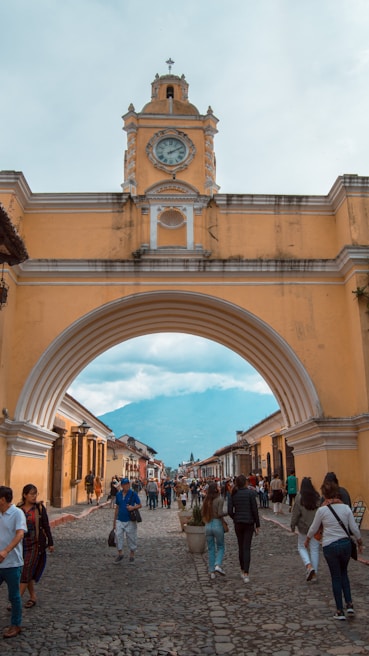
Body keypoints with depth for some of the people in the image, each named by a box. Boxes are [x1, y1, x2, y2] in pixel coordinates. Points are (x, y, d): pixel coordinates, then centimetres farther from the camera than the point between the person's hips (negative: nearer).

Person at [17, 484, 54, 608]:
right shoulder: (18, 509, -1)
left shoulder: (40, 507, -6)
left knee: (27, 572, -5)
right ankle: (33, 597, 27)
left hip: (36, 544, -3)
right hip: (22, 544, 3)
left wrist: (50, 543, -1)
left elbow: (46, 526, -1)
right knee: (28, 573, 12)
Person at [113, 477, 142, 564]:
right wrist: (114, 521, 14)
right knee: (118, 536, -2)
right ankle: (120, 553, 15)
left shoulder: (133, 494, -7)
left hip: (130, 521, -3)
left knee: (131, 537, 5)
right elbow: (117, 508, 12)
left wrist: (133, 507, -23)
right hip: (120, 520, 3)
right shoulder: (118, 494, 4)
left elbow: (139, 505, -1)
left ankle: (132, 554, 23)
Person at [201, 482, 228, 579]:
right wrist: (227, 512, 0)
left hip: (208, 525, 5)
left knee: (211, 549, 12)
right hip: (217, 524, -4)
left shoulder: (206, 500, 6)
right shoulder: (220, 499, -10)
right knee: (220, 547, 11)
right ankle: (218, 565, -9)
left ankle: (212, 571, 11)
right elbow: (220, 513, -18)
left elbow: (202, 513, 7)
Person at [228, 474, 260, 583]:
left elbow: (230, 511, -3)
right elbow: (254, 510, -9)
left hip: (238, 523, 3)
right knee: (247, 548, -2)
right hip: (249, 523, -3)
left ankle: (242, 571, 27)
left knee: (241, 547, 18)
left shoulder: (232, 494, 0)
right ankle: (246, 574, -10)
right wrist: (257, 525, -1)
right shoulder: (250, 493, -9)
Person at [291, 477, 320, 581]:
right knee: (315, 549, 10)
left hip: (304, 527, -2)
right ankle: (314, 574, 12)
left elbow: (295, 513, -7)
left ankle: (309, 566, -9)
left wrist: (292, 525, 5)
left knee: (302, 547, 13)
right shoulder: (318, 497, -5)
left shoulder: (299, 497, -12)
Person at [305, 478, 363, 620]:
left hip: (329, 546, -3)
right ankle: (349, 604, 16)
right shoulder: (346, 508, -5)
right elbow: (354, 529, -1)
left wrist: (307, 539, 18)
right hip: (345, 544, 3)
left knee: (336, 577, 11)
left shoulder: (322, 510, -11)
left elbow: (313, 529, 0)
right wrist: (360, 543, 16)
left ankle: (340, 611, 16)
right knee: (343, 573, 24)